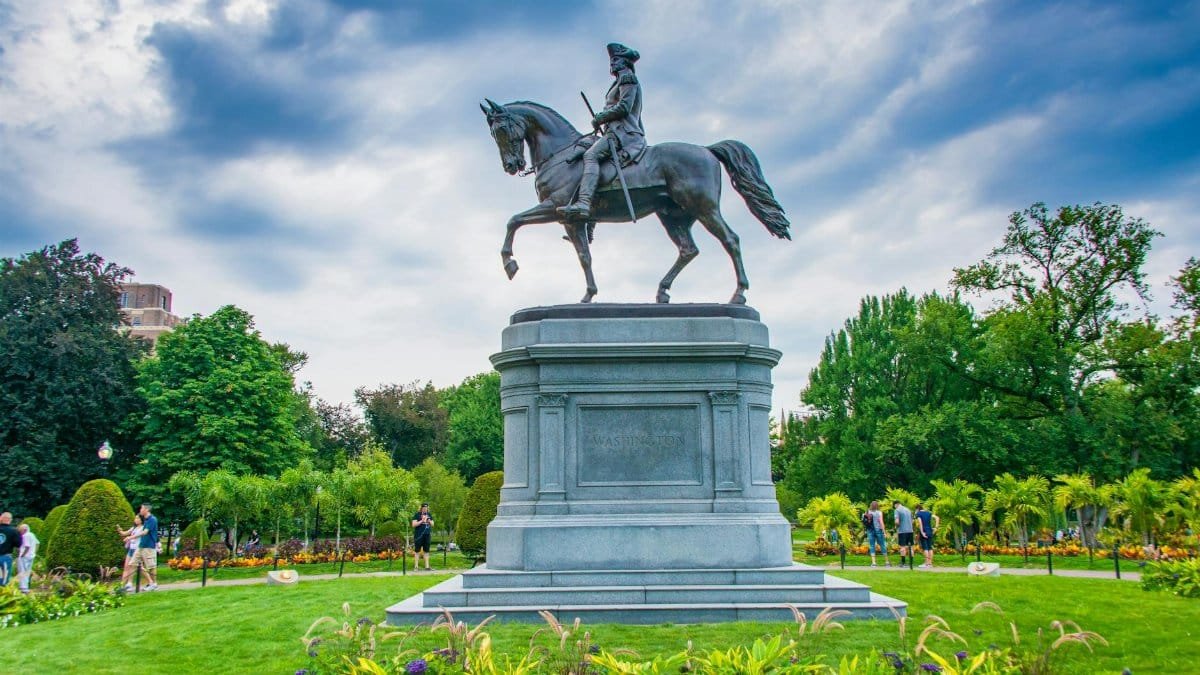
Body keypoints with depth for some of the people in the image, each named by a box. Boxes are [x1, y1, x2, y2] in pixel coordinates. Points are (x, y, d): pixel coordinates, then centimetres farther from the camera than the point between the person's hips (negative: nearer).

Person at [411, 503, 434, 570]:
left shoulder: (429, 515, 12)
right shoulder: (417, 515, -3)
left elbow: (432, 524, 17)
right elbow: (413, 524, -9)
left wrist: (429, 521, -5)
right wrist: (421, 521, -18)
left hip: (427, 535, 5)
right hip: (419, 535, -5)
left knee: (427, 551, 7)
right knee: (417, 551, 1)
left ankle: (427, 566, 12)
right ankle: (416, 566, 6)